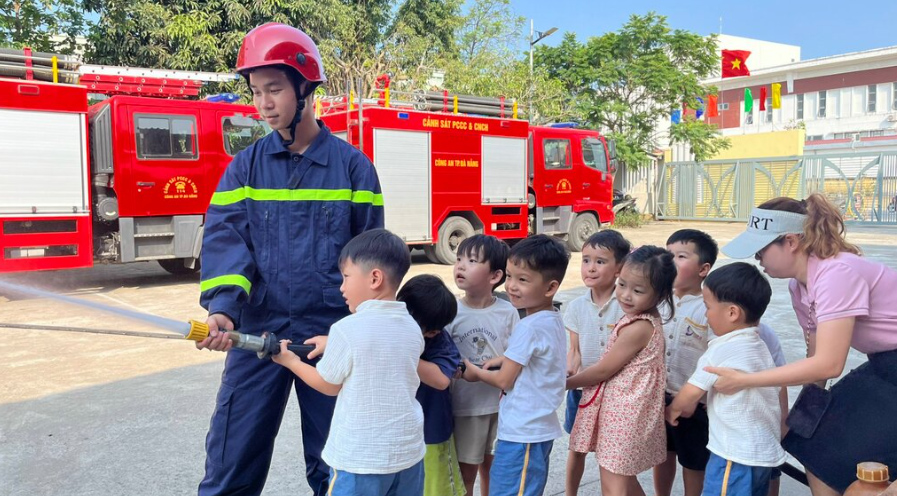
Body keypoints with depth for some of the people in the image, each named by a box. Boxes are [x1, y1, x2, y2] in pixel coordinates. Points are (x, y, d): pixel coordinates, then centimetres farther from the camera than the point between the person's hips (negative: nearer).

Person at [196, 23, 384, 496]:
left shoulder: (352, 165, 0)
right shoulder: (246, 165, 5)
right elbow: (225, 237, -5)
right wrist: (223, 306, -22)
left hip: (331, 333, -1)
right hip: (257, 329, 1)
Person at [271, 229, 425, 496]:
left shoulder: (347, 329, -17)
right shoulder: (412, 327, 1)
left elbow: (329, 385, -3)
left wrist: (290, 361, 12)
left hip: (360, 457, -5)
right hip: (408, 452, 6)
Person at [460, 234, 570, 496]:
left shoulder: (529, 327, -22)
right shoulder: (554, 321, 5)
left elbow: (504, 380, -14)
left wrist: (476, 372, 3)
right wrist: (508, 358, 7)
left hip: (521, 433, -10)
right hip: (540, 428, 10)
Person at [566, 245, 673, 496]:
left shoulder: (638, 327, -24)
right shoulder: (646, 318, 4)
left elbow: (603, 370, -17)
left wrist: (566, 383, -4)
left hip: (624, 412, -10)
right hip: (625, 408, 10)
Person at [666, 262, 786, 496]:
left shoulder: (722, 350, -17)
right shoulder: (760, 347, 9)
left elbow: (692, 393, -12)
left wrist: (673, 409, 10)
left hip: (736, 454, -9)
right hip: (765, 451, 9)